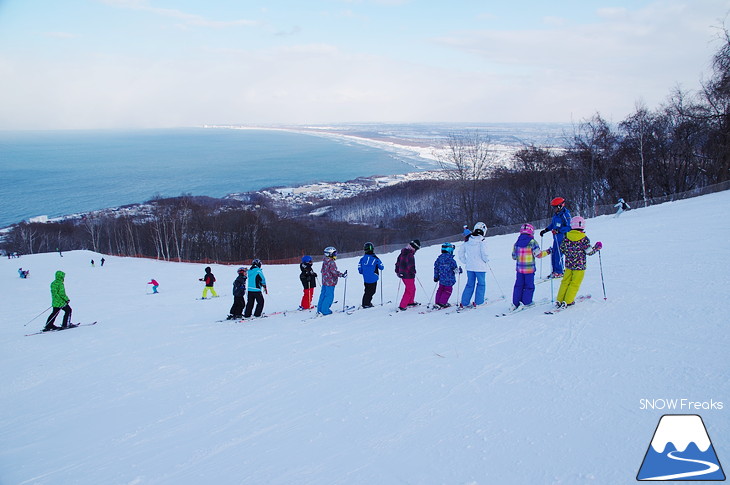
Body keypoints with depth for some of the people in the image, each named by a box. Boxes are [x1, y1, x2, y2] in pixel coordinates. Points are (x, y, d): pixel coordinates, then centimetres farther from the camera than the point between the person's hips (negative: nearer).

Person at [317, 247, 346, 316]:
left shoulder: (324, 262, 11)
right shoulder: (331, 263, -18)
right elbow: (334, 272, -25)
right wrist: (342, 275, -26)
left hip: (324, 282, 9)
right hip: (330, 282, -9)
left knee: (323, 295, 15)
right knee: (329, 296, -3)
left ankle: (320, 309, 21)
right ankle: (325, 310, -2)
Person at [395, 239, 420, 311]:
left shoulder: (402, 253, 6)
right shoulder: (410, 255, -22)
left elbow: (397, 263, 15)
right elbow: (411, 266, -26)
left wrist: (397, 271, 25)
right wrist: (414, 271, -7)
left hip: (402, 274, 9)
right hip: (409, 275, -9)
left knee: (413, 288, 25)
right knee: (409, 291, 2)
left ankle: (410, 302, 39)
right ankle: (402, 306, 1)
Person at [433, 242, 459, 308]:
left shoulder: (439, 258, 2)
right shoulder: (451, 259, -17)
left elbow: (436, 268, 8)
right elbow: (455, 269, -13)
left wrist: (436, 277, 18)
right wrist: (459, 270, 9)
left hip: (441, 279, 6)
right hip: (449, 280, -6)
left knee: (440, 289, 17)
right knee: (448, 290, 6)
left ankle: (437, 302, 18)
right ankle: (442, 303, 6)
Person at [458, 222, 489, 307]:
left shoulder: (467, 240, 4)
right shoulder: (482, 240, -13)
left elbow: (460, 252, 7)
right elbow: (484, 254, -17)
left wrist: (465, 261, 13)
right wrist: (487, 260, 3)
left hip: (469, 266, 5)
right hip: (480, 267, -5)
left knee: (470, 284, 13)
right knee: (481, 284, 10)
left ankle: (464, 302, 12)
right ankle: (478, 302, 10)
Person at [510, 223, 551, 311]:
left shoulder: (517, 243, 4)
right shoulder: (532, 242, -11)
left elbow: (514, 256, 10)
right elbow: (538, 254, -13)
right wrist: (547, 252, 2)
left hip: (519, 268, 5)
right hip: (529, 268, -5)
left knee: (518, 285, 10)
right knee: (529, 286, 7)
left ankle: (515, 303, 9)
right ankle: (527, 302, 11)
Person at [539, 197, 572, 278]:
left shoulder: (565, 214, -14)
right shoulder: (556, 215, 12)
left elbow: (569, 227, -19)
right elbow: (552, 225, 25)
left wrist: (559, 230, -28)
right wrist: (545, 230, 15)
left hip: (562, 238, -9)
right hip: (556, 238, 9)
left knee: (558, 255, -10)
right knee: (553, 255, 9)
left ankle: (559, 272, -1)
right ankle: (554, 271, 18)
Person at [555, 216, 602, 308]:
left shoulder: (567, 236, -2)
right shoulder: (584, 238, -13)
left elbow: (562, 248, 7)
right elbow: (589, 252, -9)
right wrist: (597, 247, 7)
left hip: (568, 264, 4)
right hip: (579, 265, -4)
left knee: (565, 282, 13)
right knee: (575, 284, 4)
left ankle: (559, 300, 14)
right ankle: (567, 301, 1)